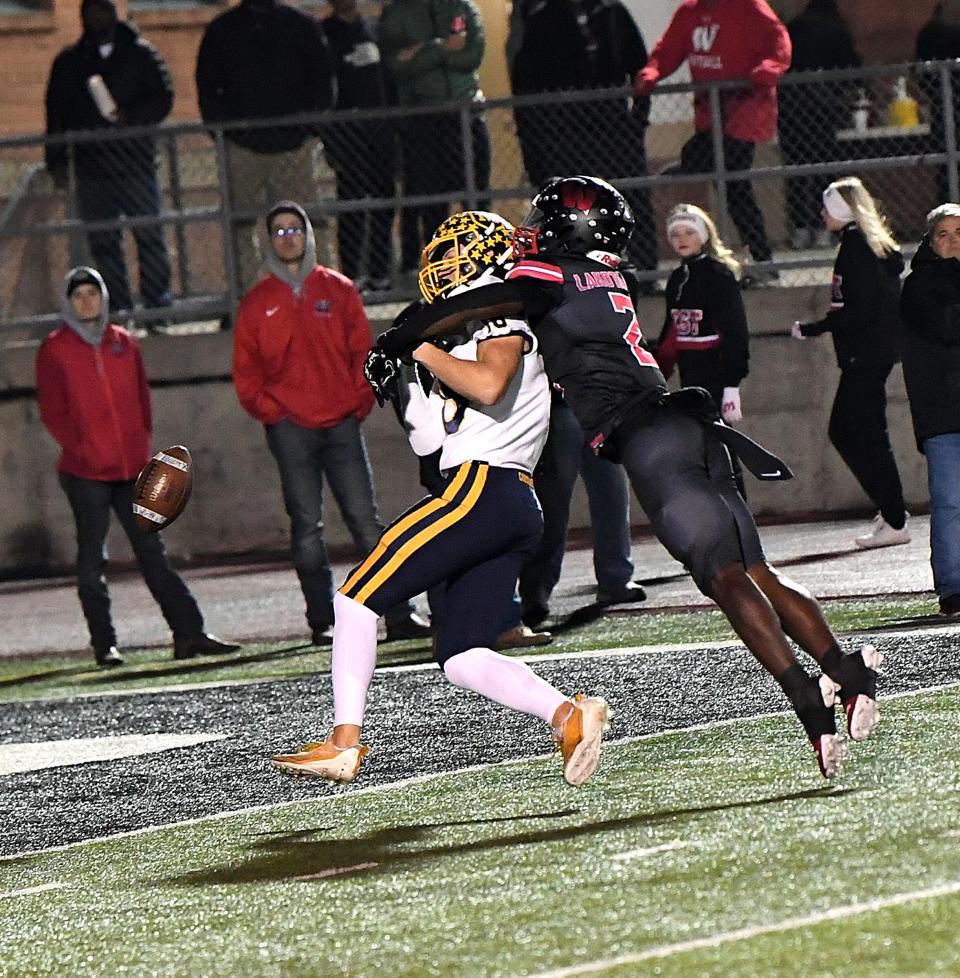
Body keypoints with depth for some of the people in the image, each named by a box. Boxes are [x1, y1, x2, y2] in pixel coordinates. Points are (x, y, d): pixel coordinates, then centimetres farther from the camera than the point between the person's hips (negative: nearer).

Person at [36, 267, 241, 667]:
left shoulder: (123, 343, 11)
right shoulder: (55, 350, -1)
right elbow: (52, 412, -4)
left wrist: (143, 443, 6)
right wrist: (79, 448, -13)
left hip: (132, 467, 4)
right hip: (85, 471, -4)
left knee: (152, 552, 5)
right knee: (91, 559, 0)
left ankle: (189, 634, 3)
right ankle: (104, 645, 4)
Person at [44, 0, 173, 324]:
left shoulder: (140, 54, 7)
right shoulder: (68, 63, 13)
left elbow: (163, 99, 3)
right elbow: (57, 112, 12)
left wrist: (132, 117, -16)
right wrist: (57, 160, 4)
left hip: (135, 161, -2)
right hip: (91, 163, 2)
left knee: (149, 235, -4)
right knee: (103, 242, 1)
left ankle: (157, 304, 0)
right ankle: (116, 308, 4)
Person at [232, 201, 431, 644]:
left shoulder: (338, 290, 10)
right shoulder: (256, 303, 8)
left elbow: (362, 350, 9)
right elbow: (246, 370, 7)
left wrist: (360, 400, -3)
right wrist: (267, 409, -6)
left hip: (341, 423, 0)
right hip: (290, 428, 0)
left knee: (365, 519, -2)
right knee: (307, 526, -1)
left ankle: (399, 614, -3)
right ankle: (322, 621, 2)